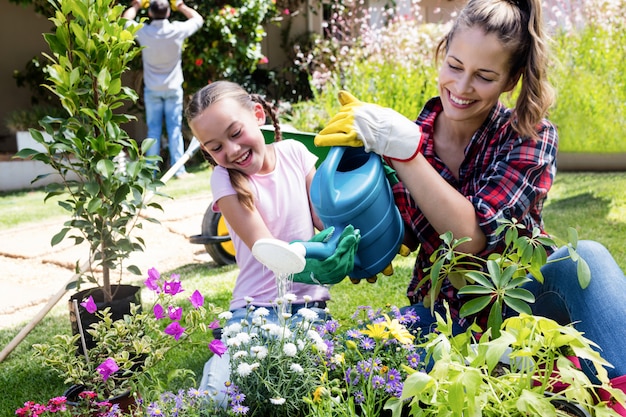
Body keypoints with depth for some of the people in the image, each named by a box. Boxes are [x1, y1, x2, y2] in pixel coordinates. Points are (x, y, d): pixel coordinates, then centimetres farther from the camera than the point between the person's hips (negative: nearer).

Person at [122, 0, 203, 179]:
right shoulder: (177, 30, -12)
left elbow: (125, 20, 10)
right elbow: (198, 19, 7)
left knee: (153, 130, 5)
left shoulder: (143, 32, -12)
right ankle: (179, 170, 2)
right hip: (173, 89, 0)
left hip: (152, 90, 1)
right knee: (174, 129, 2)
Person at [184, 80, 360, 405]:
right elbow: (263, 246, -16)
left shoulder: (294, 153, 3)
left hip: (310, 303, 1)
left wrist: (344, 249, -23)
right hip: (256, 307, -1)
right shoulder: (224, 179, -4)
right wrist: (303, 260, -37)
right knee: (217, 396, -20)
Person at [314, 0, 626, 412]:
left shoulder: (530, 138, -9)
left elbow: (472, 236, -23)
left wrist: (402, 147, -28)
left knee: (585, 258, -32)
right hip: (443, 314, 3)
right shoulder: (409, 135, -3)